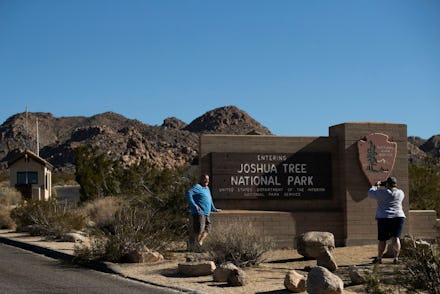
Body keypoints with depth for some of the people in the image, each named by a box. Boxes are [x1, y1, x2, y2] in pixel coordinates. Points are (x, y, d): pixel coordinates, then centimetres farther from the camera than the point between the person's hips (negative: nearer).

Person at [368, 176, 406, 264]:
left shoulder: (383, 192, -5)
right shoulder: (400, 193, 8)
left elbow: (370, 193, 7)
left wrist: (375, 186, 22)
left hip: (384, 218, -3)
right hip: (398, 217, 3)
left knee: (382, 239, 4)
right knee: (395, 238, -2)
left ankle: (379, 258, 9)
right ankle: (396, 257, -11)